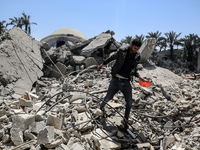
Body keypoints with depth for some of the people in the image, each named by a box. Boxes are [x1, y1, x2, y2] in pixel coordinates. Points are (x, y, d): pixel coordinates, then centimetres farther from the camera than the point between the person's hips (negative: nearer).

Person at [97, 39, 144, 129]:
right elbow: (112, 58, 9)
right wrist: (102, 65, 15)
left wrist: (139, 77, 0)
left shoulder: (137, 56, 5)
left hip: (126, 83, 3)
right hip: (116, 80, -3)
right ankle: (101, 108, 40)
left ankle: (125, 120, 21)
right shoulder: (121, 51, -5)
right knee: (108, 98, 7)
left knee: (129, 102, 2)